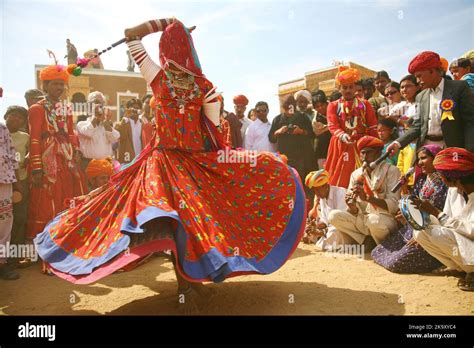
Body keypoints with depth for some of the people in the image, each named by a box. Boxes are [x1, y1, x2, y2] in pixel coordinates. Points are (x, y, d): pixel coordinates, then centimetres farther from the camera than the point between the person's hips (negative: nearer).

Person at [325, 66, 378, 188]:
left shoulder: (365, 104, 12)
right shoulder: (333, 106, 10)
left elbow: (373, 127, 6)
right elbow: (332, 126, -6)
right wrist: (342, 135, -27)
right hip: (341, 147, 0)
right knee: (340, 180, -1)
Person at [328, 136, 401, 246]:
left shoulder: (391, 171, -8)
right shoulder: (356, 174, 5)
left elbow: (393, 205, -16)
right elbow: (355, 212, 2)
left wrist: (367, 198, -28)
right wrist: (352, 207, -22)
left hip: (386, 219, -4)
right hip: (363, 219, 4)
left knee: (374, 221, -37)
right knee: (334, 216, -14)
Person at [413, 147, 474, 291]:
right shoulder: (454, 190, -1)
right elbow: (447, 221, 6)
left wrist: (436, 212, -26)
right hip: (461, 242, 8)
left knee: (437, 233, -26)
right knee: (420, 233, -7)